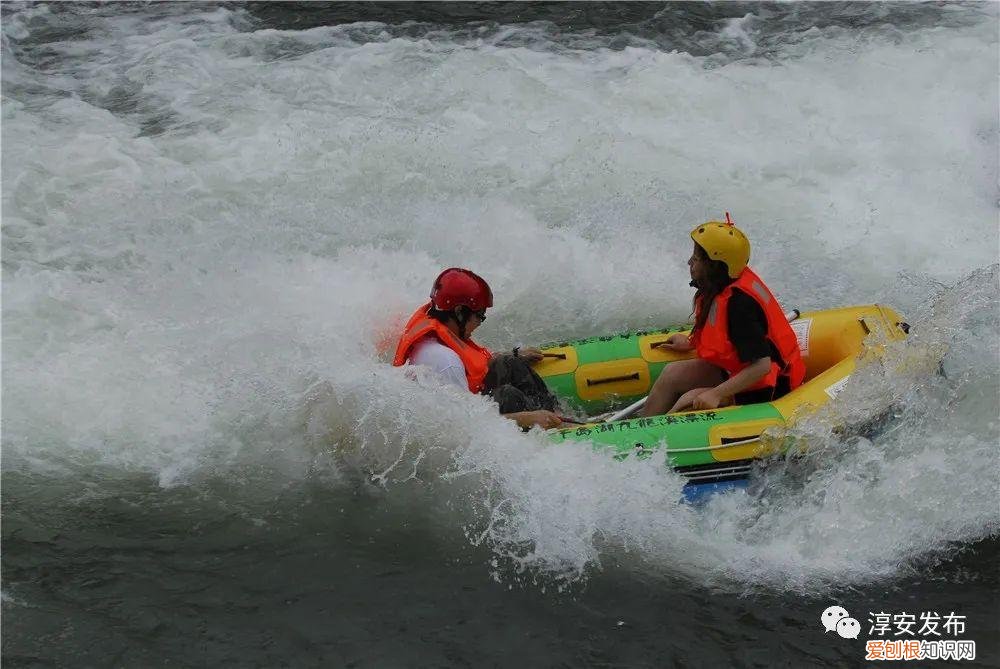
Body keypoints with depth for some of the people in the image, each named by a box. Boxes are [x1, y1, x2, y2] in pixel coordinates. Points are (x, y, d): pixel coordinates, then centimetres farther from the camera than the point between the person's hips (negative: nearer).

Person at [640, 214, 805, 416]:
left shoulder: (739, 302, -28)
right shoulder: (722, 287, -1)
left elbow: (762, 365, -30)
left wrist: (716, 394, -30)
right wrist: (691, 343, 26)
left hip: (767, 387, -10)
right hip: (738, 369, 10)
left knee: (690, 403, -21)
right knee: (673, 374, 0)